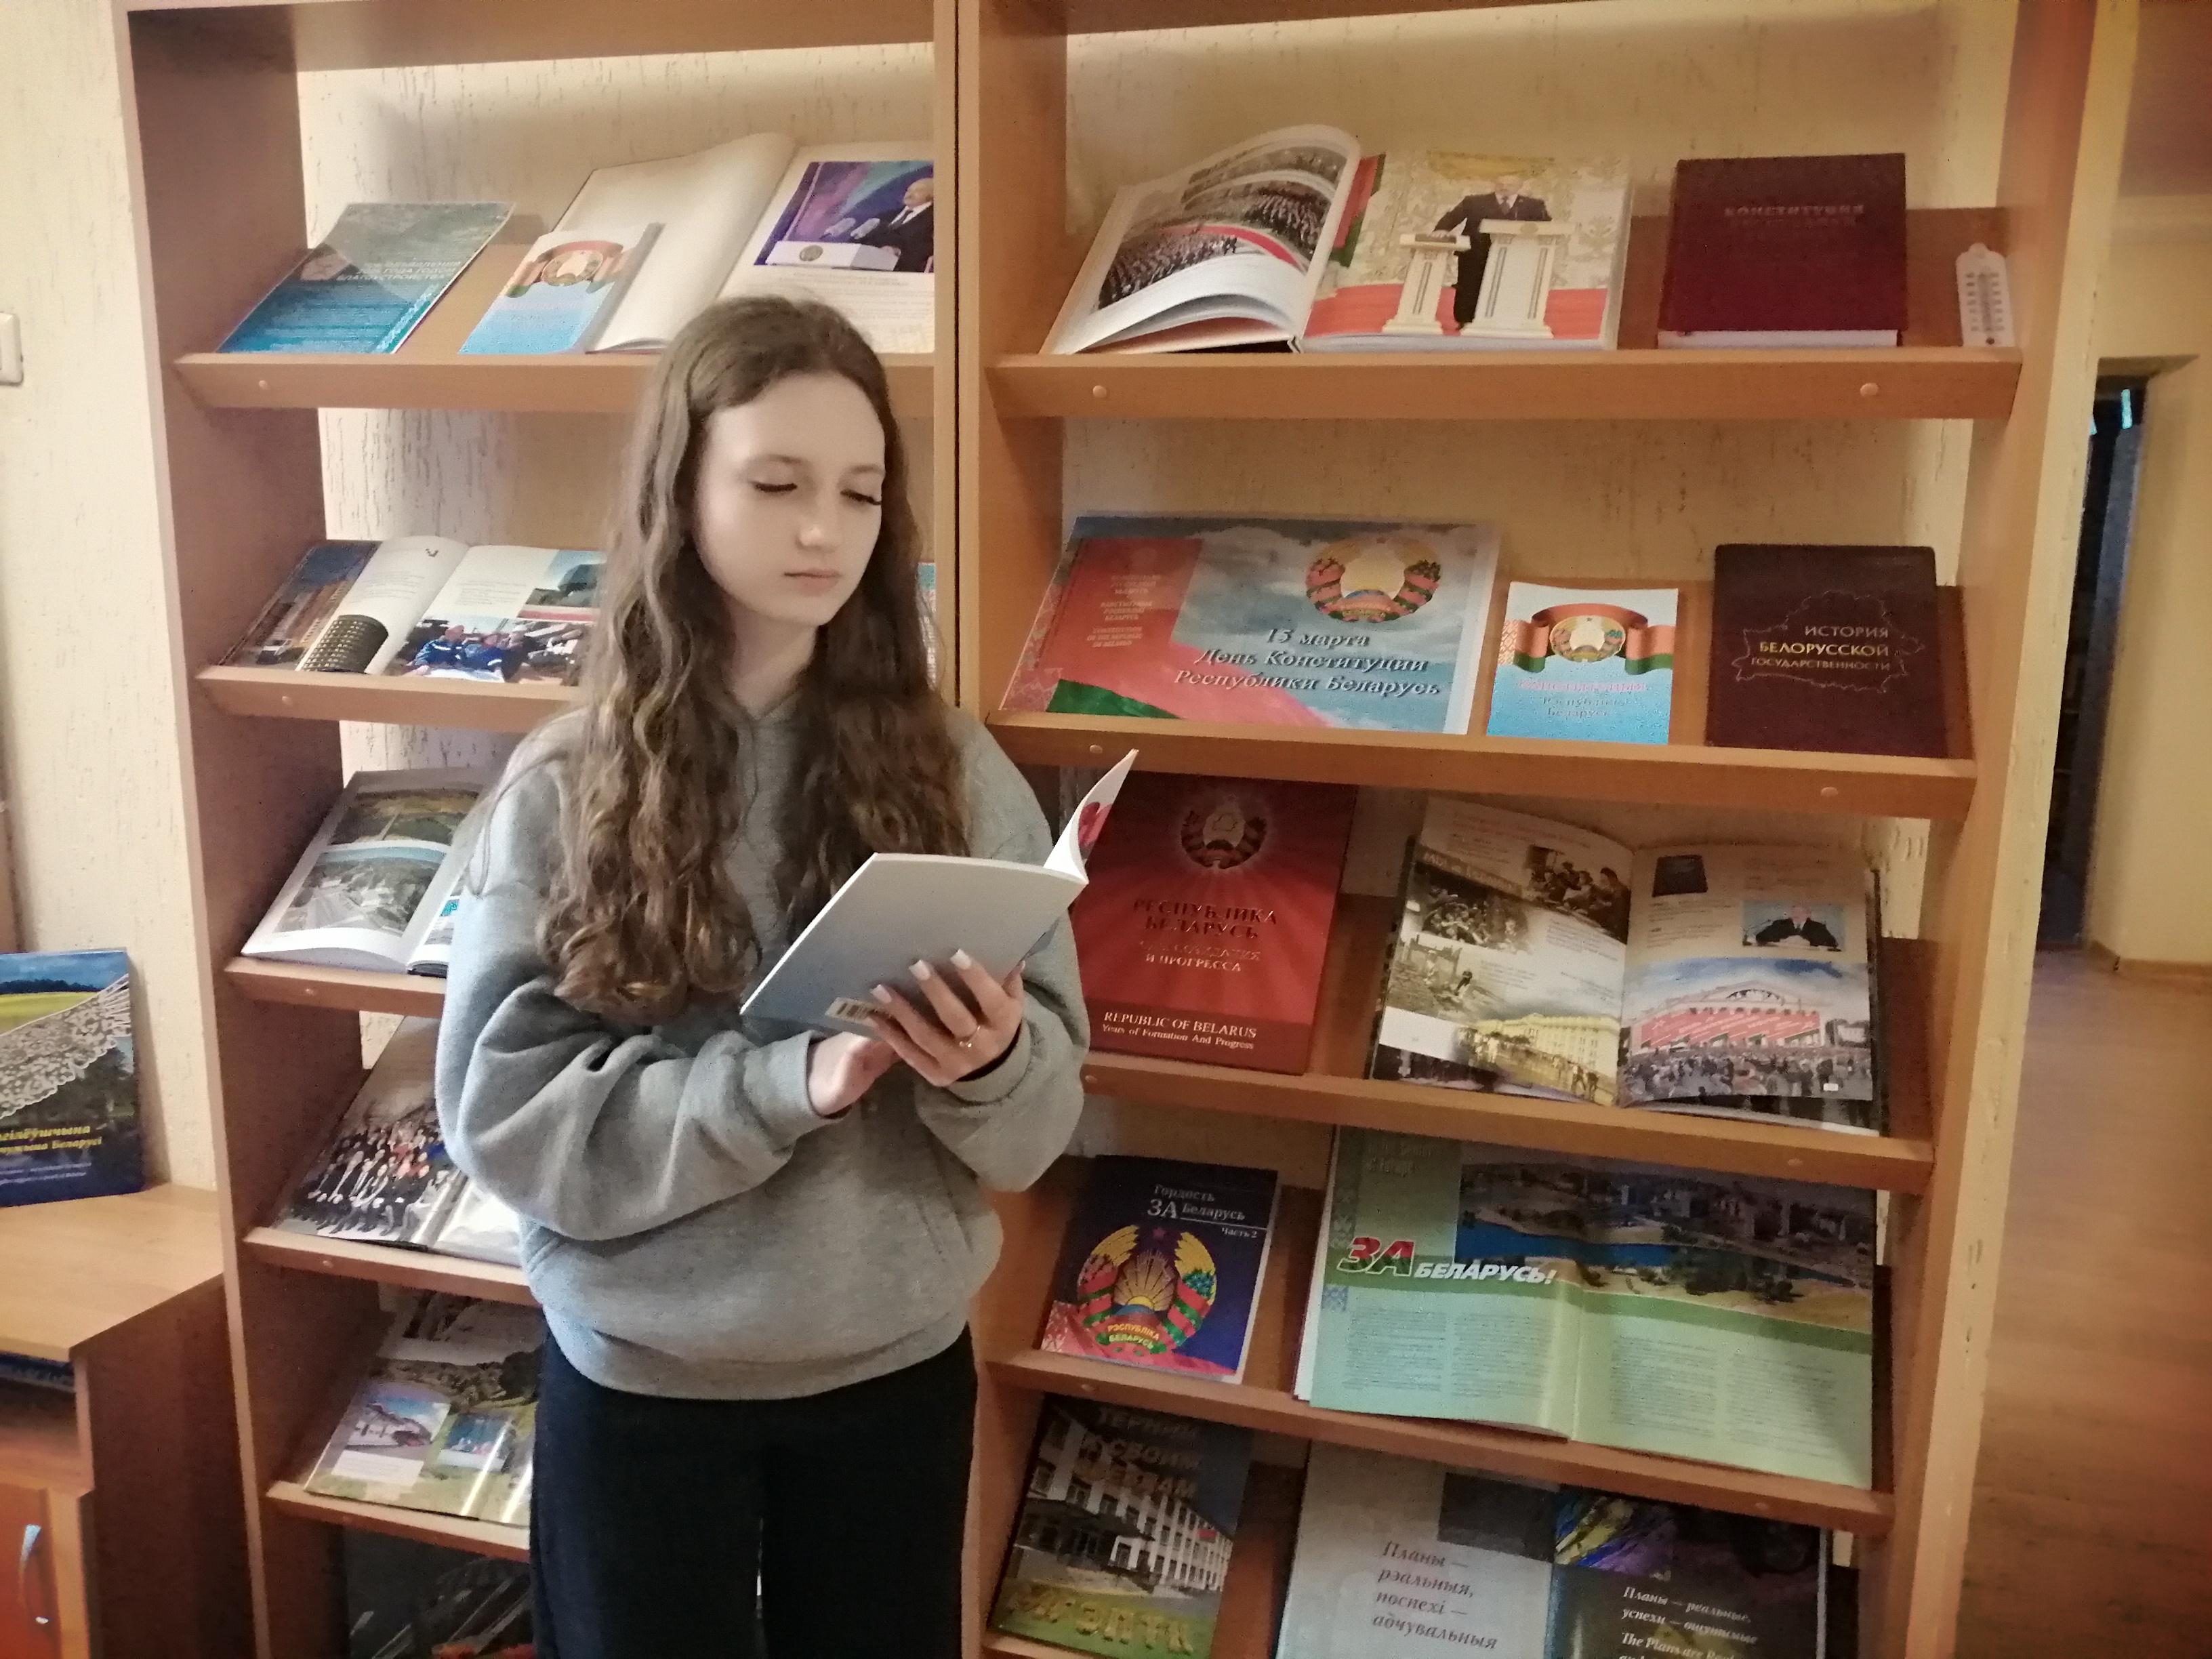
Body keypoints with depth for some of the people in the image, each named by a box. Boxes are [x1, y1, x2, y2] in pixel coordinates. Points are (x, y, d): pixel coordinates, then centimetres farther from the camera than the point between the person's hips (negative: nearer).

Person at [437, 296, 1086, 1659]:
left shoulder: (952, 773, -7)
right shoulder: (564, 790, -10)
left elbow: (1041, 1126, -5)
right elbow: (506, 1118, -13)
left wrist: (987, 1066, -27)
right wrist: (785, 1080, -25)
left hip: (896, 1371, 2)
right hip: (638, 1383, -1)